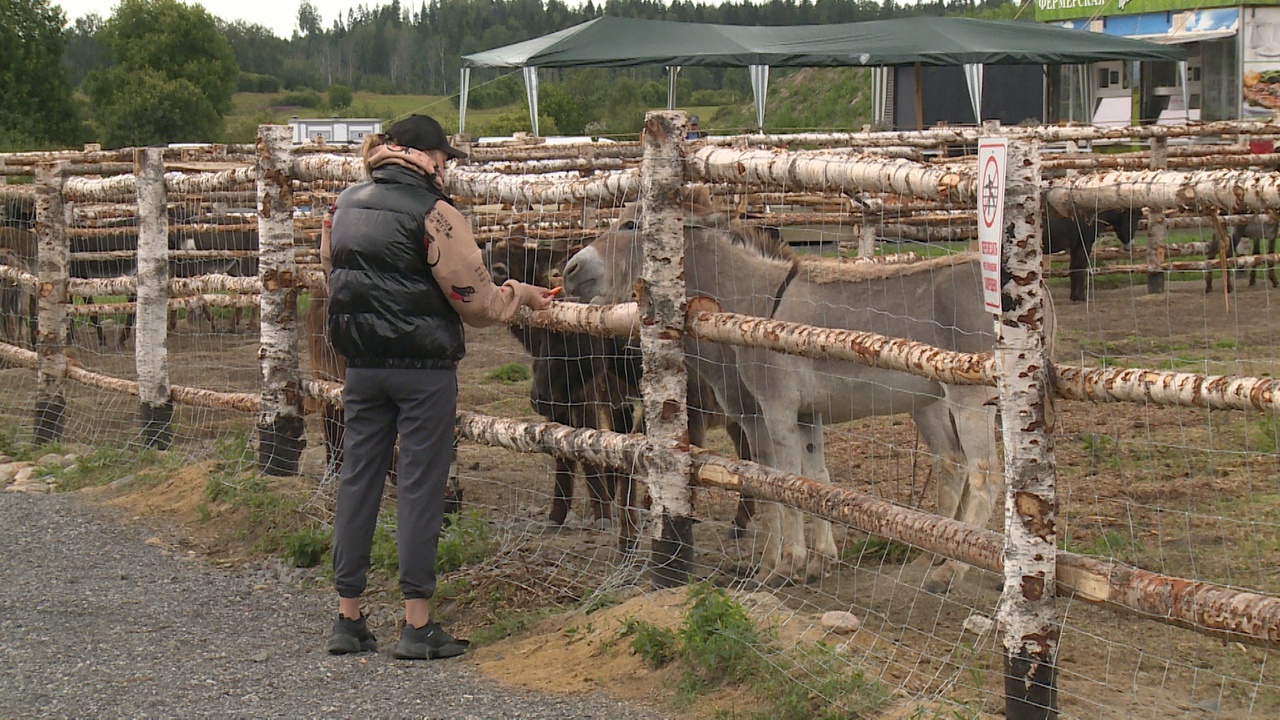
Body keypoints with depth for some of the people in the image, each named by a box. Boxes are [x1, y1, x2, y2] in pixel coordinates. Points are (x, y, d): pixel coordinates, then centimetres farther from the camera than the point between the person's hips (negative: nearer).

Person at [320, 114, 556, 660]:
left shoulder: (343, 206, 9)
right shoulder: (432, 213, -12)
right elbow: (476, 301, -12)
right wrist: (521, 295, 6)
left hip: (362, 365, 6)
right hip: (423, 368, -6)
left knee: (358, 479, 10)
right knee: (420, 486, -2)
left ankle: (347, 618, 14)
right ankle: (417, 625, -1)